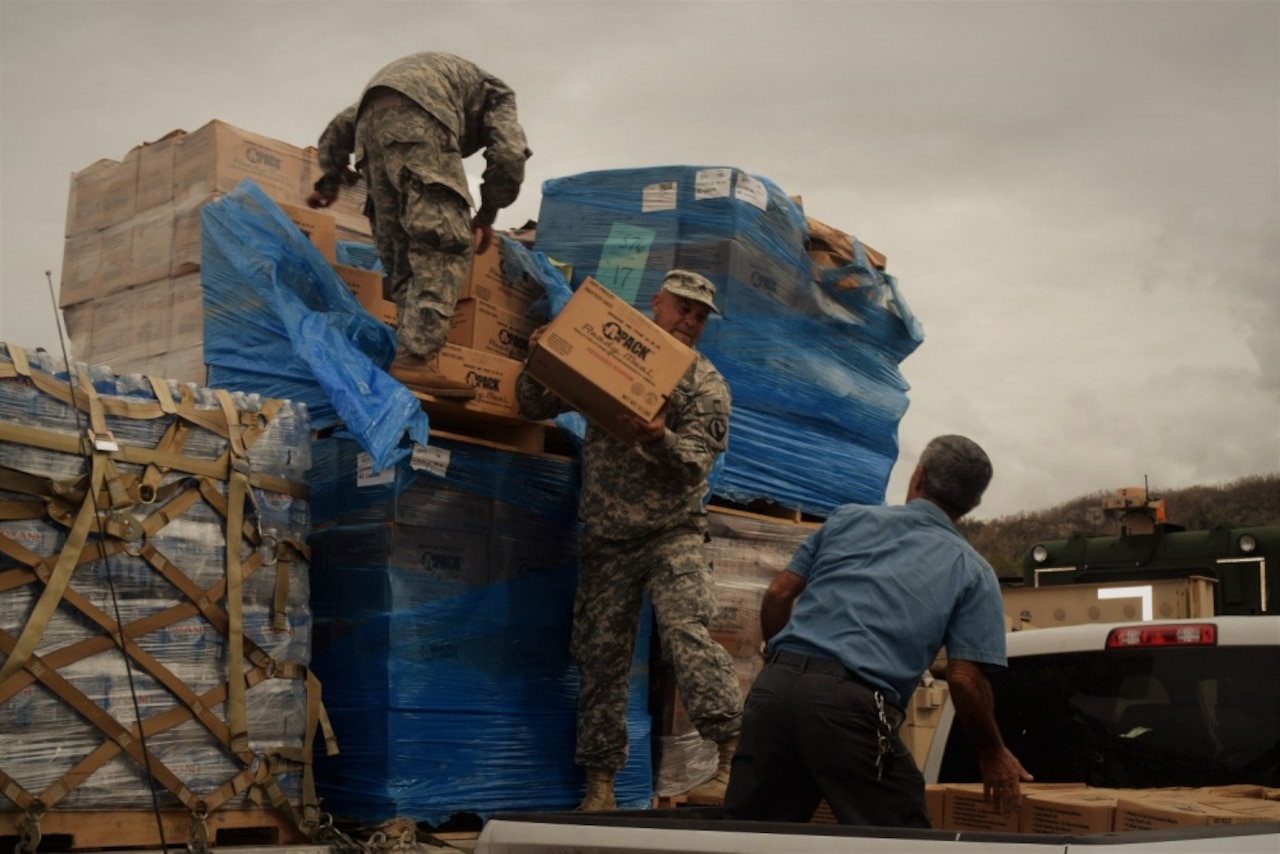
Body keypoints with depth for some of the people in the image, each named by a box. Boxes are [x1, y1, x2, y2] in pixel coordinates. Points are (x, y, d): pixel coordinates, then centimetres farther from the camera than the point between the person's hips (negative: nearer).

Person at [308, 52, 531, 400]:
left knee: (402, 257, 8)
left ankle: (409, 355, -2)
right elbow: (509, 154, 9)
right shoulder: (496, 92, 29)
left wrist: (329, 184, 48)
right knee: (447, 242, -11)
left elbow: (340, 126, 39)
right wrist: (487, 215, 21)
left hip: (370, 119, 6)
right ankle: (413, 360, -23)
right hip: (417, 115, -6)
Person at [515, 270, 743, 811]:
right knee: (600, 657, 4)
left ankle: (735, 756, -25)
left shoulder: (707, 385, 2)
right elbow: (536, 409, 10)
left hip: (671, 534, -2)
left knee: (687, 633, -23)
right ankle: (600, 782, 12)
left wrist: (659, 440, -32)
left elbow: (695, 464, -10)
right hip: (605, 539, 3)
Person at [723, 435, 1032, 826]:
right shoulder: (972, 571, 10)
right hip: (852, 706, -4)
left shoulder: (849, 517, 19)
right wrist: (993, 755, 17)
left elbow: (778, 595, 16)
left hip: (773, 686, 4)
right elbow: (964, 680, 1)